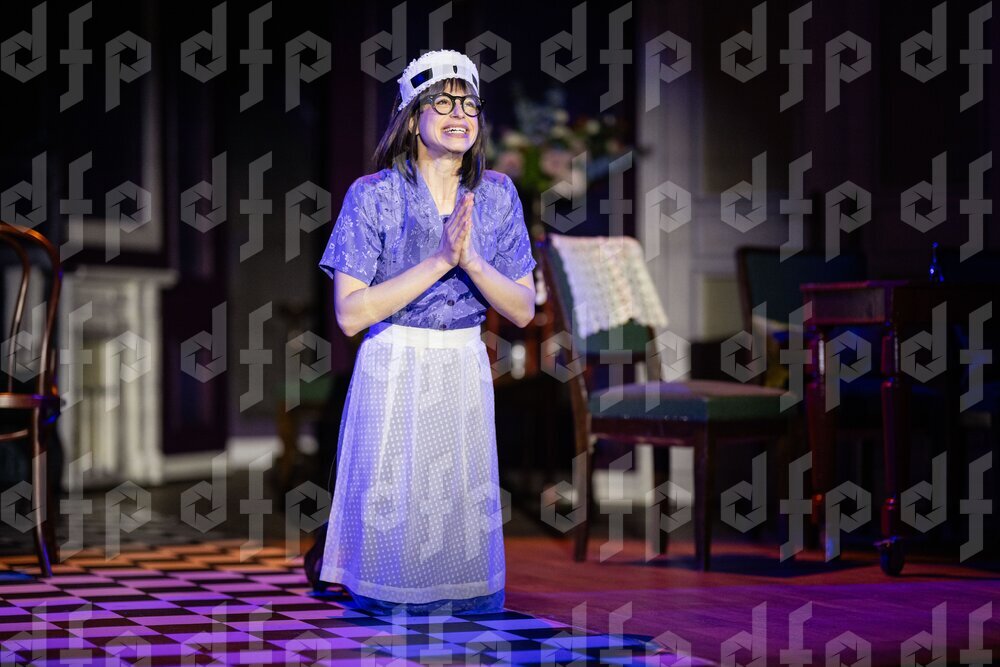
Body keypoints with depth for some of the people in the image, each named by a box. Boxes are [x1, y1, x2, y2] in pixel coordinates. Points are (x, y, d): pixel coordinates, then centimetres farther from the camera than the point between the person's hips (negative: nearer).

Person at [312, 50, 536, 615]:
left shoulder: (496, 194, 3)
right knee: (395, 533, 3)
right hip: (394, 375, -3)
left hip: (466, 378, 3)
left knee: (466, 529, 6)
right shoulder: (373, 195, -9)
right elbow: (350, 313, -15)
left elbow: (523, 310, 1)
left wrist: (471, 260, -17)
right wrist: (439, 261, -21)